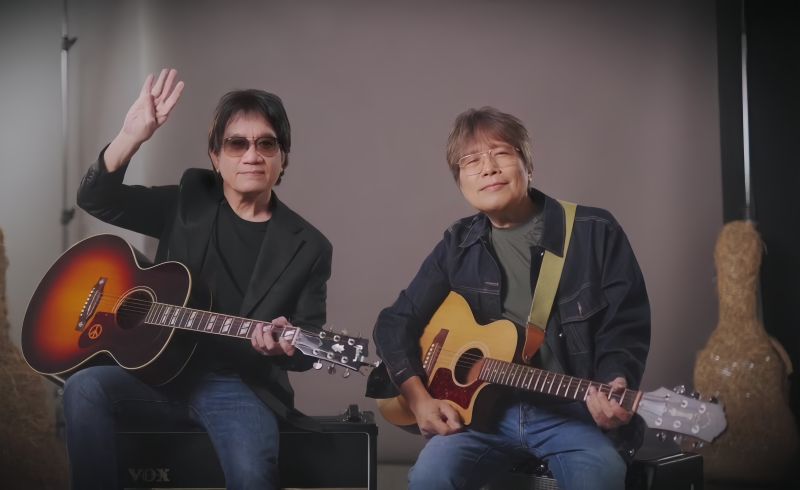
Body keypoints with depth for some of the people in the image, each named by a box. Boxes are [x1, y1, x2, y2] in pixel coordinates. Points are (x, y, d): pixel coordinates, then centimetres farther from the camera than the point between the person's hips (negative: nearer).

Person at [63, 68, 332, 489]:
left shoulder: (307, 247, 0)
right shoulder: (188, 202, 6)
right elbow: (96, 199, 0)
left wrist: (284, 346, -24)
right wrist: (133, 134, -17)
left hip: (240, 387, -2)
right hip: (161, 373, 3)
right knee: (84, 387, -25)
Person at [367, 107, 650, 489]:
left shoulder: (595, 232, -1)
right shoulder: (458, 245, 9)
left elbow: (626, 326, -2)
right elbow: (397, 322, 13)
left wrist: (614, 386, -23)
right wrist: (418, 397, -3)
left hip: (572, 411, -2)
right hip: (484, 408, 2)